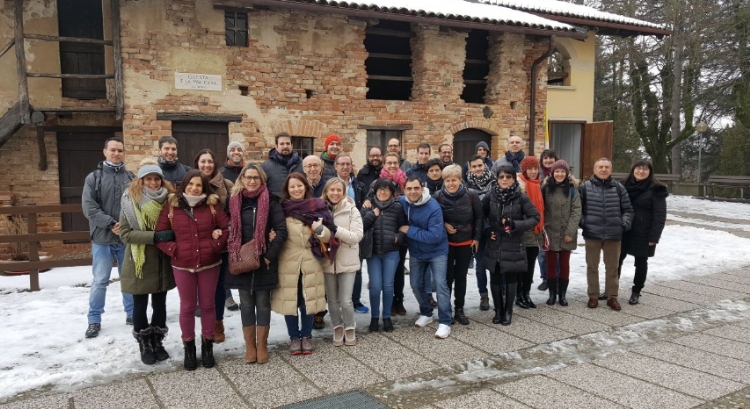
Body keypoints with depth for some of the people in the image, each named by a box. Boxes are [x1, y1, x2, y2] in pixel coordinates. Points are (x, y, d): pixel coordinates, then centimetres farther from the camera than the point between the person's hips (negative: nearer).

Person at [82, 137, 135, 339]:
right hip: (102, 238, -1)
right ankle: (94, 320, 19)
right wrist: (111, 224, -16)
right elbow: (89, 207, -8)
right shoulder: (93, 177, 2)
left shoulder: (131, 178, 5)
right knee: (99, 281, 6)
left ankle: (132, 314, 26)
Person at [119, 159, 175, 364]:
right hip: (139, 263, -3)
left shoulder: (169, 198, -1)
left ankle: (157, 343, 30)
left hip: (162, 263, 3)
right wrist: (155, 236, -25)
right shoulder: (131, 200, -9)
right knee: (140, 305, 10)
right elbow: (125, 233, -15)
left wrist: (171, 236, -10)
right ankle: (145, 346, 25)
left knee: (159, 304, 13)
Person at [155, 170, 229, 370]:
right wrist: (172, 249, -10)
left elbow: (227, 227, -1)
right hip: (182, 265, 0)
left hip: (209, 264, 0)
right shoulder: (171, 206, -1)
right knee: (187, 307, 10)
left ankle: (207, 346, 26)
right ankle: (189, 348, 25)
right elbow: (160, 234, 1)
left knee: (208, 305, 11)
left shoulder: (211, 205, -1)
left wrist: (216, 245, -11)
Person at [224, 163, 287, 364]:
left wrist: (270, 255, -14)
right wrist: (233, 254, -1)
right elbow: (228, 229, 10)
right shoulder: (234, 200, 3)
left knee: (263, 303, 7)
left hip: (264, 261, -2)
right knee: (246, 304, 9)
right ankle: (249, 347, 19)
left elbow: (281, 230, -10)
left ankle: (262, 346, 18)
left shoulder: (271, 201, -5)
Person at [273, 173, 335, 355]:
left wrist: (321, 230, -19)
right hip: (287, 262, -1)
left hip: (310, 261, 1)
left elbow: (329, 236, 1)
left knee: (308, 299, 9)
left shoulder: (317, 207, 1)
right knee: (289, 299, 5)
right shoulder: (282, 208, -2)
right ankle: (294, 337, 20)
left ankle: (307, 336, 24)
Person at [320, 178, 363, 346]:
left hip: (347, 261, -2)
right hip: (327, 260, 2)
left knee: (345, 300, -1)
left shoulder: (352, 210, -5)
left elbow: (357, 235, -13)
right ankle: (337, 328, 31)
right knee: (332, 300, 12)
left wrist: (336, 230, -23)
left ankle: (350, 328, 22)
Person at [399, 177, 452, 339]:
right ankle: (426, 313, 34)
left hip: (437, 251, -5)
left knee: (440, 283, -13)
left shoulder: (433, 207, -26)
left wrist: (410, 230, -27)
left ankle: (444, 322, -5)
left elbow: (435, 236, -30)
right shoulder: (402, 202, -12)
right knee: (416, 285, 12)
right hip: (416, 252, 5)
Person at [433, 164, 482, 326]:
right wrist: (443, 225, -15)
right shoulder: (438, 196, -13)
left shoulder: (471, 195, -10)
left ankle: (459, 310, 23)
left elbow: (479, 217, 0)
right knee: (447, 276, 3)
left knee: (461, 276, 10)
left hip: (466, 243, 1)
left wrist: (477, 238, -1)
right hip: (446, 243, -1)